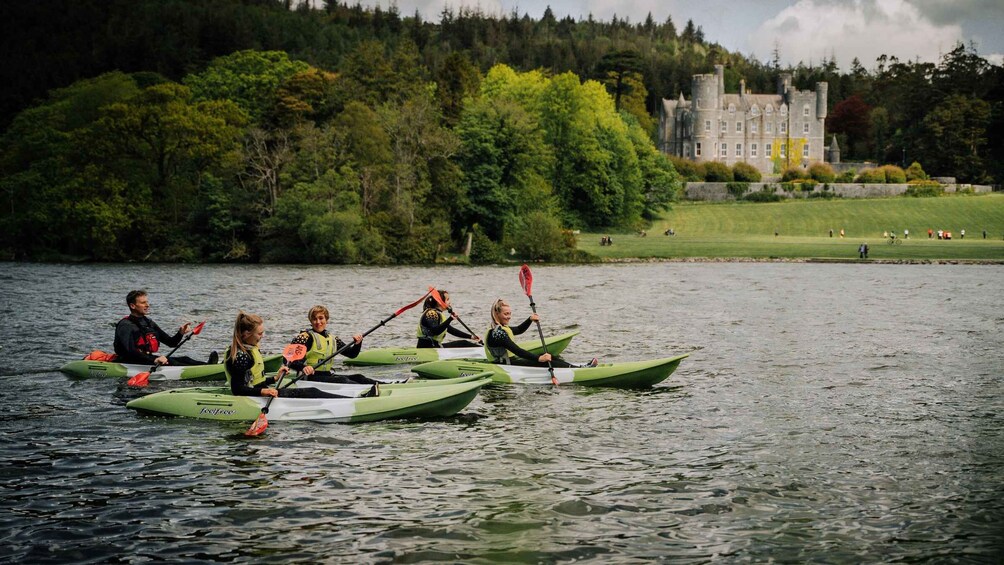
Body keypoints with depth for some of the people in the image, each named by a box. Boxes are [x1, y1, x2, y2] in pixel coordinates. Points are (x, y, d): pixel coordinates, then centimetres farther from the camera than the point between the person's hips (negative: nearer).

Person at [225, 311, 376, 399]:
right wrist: (263, 391, -34)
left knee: (310, 392, 1)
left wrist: (275, 378, 14)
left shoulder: (250, 349, 12)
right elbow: (237, 389, -25)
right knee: (309, 393, -12)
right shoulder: (239, 355, -20)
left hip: (262, 393, 10)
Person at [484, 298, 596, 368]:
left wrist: (530, 320, 10)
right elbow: (516, 350, -28)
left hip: (509, 360, 11)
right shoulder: (497, 333, -22)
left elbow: (518, 330, 29)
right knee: (543, 362, -19)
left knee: (546, 356, 3)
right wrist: (539, 358, -32)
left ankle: (579, 367, -3)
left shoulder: (500, 328, 14)